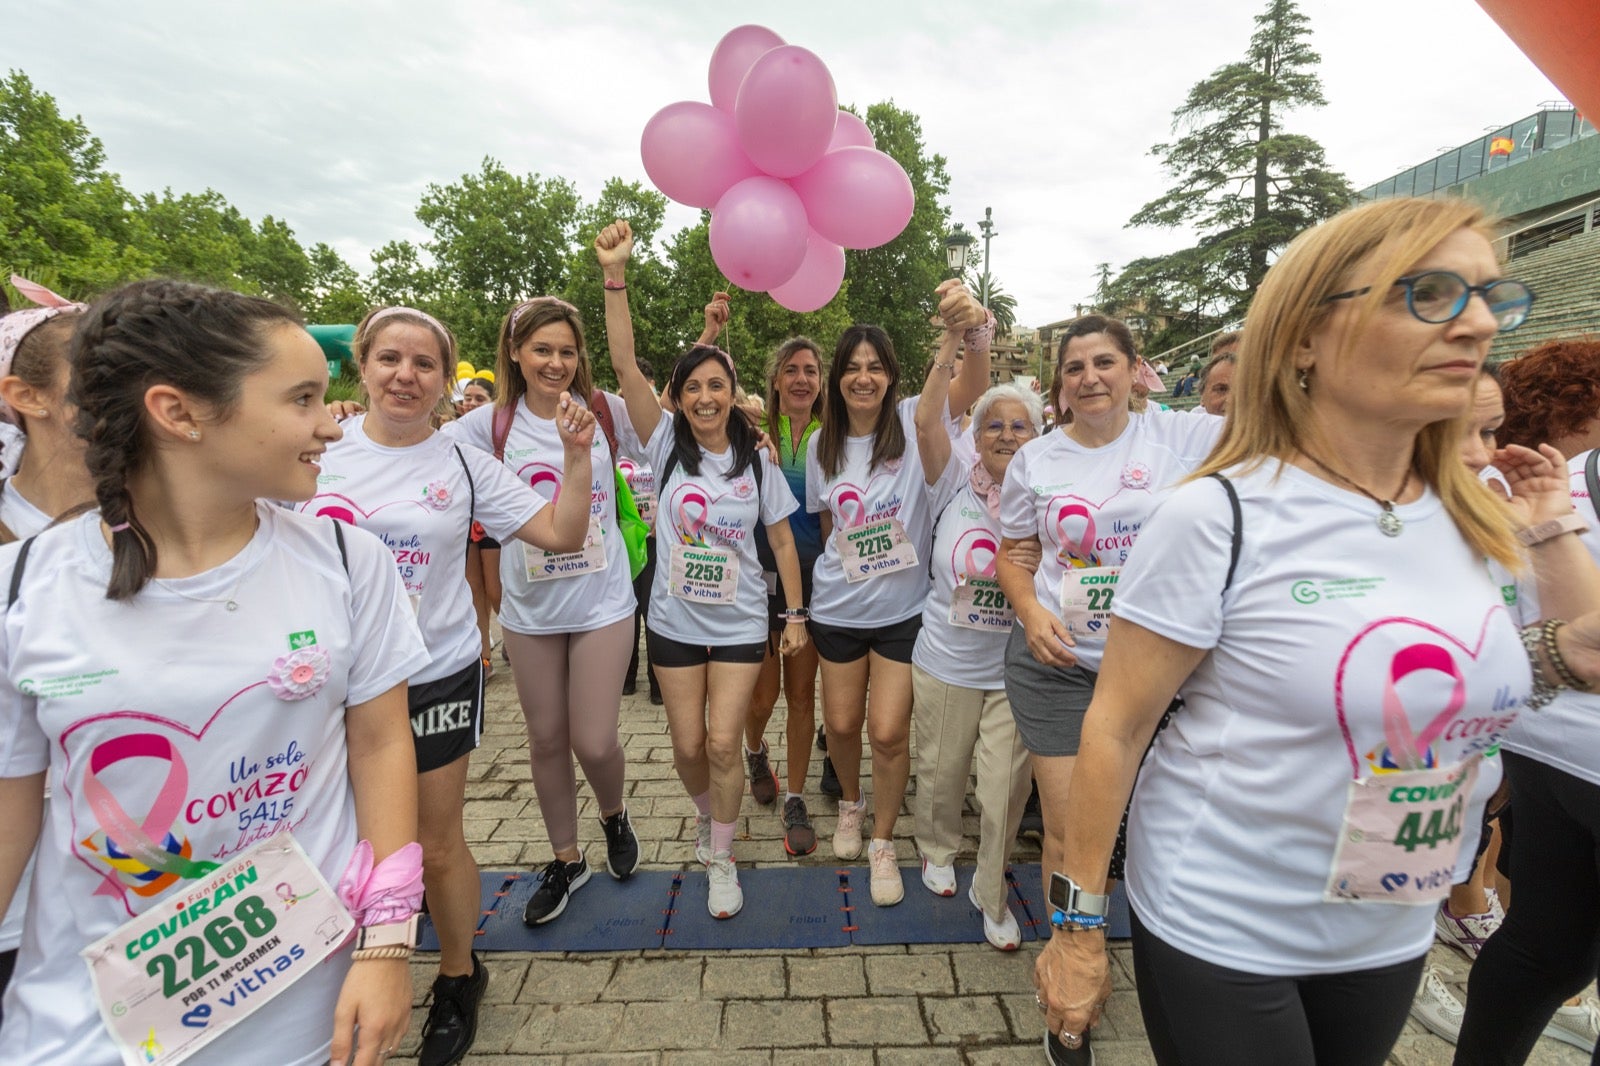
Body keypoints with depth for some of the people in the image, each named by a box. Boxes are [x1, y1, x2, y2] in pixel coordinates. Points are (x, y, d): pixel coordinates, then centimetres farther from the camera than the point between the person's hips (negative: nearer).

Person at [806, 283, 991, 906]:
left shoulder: (912, 422, -9)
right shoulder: (823, 445, 2)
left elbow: (971, 390, -29)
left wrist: (976, 332, -48)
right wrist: (843, 566, 5)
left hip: (903, 608, -3)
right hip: (839, 608, 3)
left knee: (889, 732, -1)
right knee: (842, 723, 13)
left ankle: (883, 844, 25)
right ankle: (851, 803, 46)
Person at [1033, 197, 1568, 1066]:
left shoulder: (1469, 521, -2)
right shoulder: (1219, 517, -21)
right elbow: (1114, 727, -17)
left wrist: (1549, 532, 1)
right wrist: (1077, 925, -13)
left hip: (1396, 935, 6)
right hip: (1218, 933, -6)